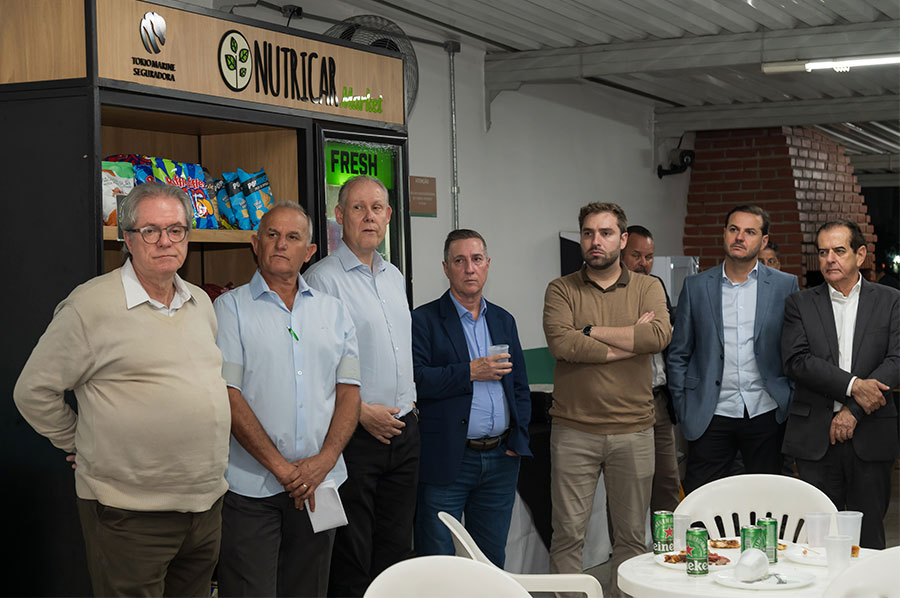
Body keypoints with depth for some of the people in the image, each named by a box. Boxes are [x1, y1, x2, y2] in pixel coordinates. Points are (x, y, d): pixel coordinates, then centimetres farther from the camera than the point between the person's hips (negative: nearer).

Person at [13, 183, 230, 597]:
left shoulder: (201, 303, 11)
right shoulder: (90, 305, -11)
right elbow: (34, 391, -4)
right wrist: (78, 446, 3)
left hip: (207, 501, 6)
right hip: (129, 514, -6)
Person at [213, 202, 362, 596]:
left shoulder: (333, 312, 12)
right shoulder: (231, 308, -1)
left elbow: (349, 391, 7)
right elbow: (227, 396, -8)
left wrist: (324, 460, -9)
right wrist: (281, 467, -13)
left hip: (319, 484, 4)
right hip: (251, 486, -3)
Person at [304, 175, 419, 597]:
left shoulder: (395, 277, 14)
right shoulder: (322, 279, -10)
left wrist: (409, 404, 16)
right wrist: (362, 411, -16)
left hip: (403, 430, 7)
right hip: (356, 434, -7)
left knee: (396, 548, 13)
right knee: (351, 558, 0)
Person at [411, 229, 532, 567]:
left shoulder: (504, 320, 15)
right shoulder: (424, 320, -3)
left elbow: (520, 385, 17)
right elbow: (415, 380, -14)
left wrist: (518, 438, 5)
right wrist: (471, 372, -17)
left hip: (500, 460, 5)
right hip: (447, 460, -5)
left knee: (493, 562, 13)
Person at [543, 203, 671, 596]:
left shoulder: (648, 288, 7)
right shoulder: (561, 290, 4)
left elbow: (660, 335, -13)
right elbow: (560, 343, -15)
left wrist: (591, 332, -10)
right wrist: (631, 341, -11)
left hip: (633, 431, 1)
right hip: (574, 430, -1)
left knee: (632, 534, 9)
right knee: (568, 534, 1)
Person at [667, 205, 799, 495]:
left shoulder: (785, 285, 4)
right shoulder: (696, 286, 5)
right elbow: (678, 354, 8)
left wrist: (794, 405, 1)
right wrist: (682, 410, 3)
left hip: (766, 413, 0)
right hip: (711, 416, 0)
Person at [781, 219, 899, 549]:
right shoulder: (800, 304, 8)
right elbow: (796, 361, -5)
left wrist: (854, 410, -12)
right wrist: (853, 386, -15)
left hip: (870, 437, 0)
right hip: (816, 438, 0)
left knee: (869, 540, 5)